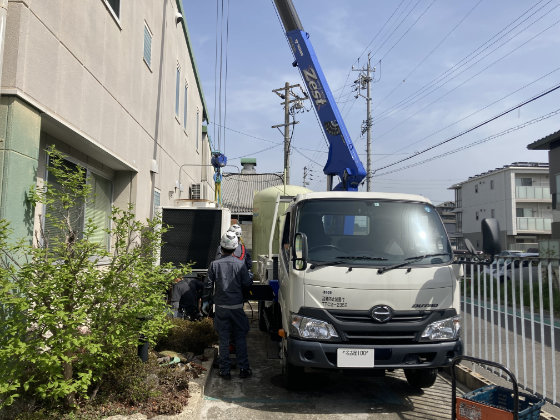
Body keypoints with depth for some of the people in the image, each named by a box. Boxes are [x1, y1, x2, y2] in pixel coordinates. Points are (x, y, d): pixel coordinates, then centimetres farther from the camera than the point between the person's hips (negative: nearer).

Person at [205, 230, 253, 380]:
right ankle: (243, 369, 14)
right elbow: (247, 284, -6)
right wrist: (251, 279, 17)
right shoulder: (240, 264, -6)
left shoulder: (214, 264, -5)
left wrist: (205, 301, 13)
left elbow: (209, 285, -1)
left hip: (221, 307, 0)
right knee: (240, 338, 11)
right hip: (237, 306, 0)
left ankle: (225, 370, 14)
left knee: (223, 339, 9)